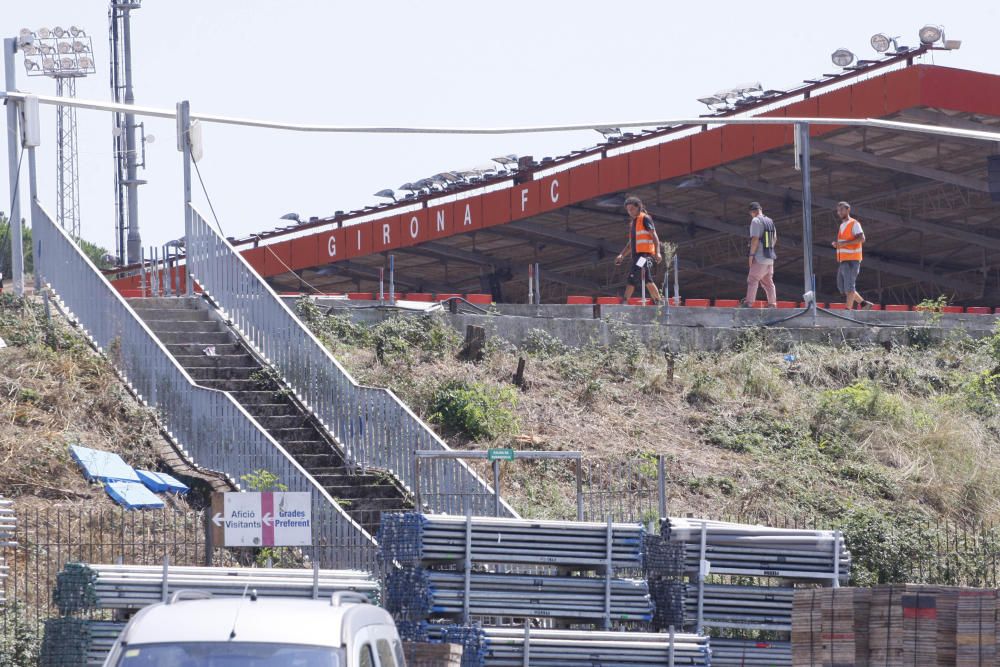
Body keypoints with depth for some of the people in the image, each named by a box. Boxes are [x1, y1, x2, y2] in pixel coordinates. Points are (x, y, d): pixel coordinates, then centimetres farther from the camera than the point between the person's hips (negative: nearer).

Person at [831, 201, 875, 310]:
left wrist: (844, 243, -23)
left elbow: (861, 238, -19)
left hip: (851, 260, -9)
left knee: (849, 286, -10)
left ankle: (848, 310, -9)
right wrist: (836, 244, 9)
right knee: (842, 288, 8)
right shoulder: (842, 226, 21)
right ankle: (864, 304, 15)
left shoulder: (854, 224, -5)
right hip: (842, 260, 9)